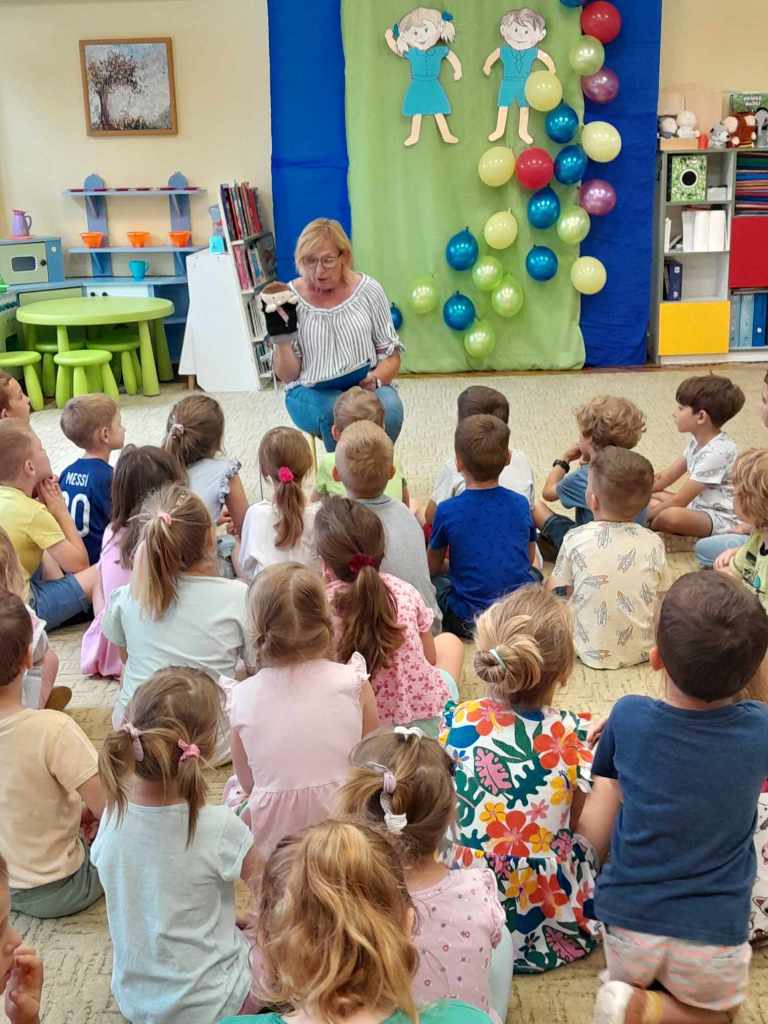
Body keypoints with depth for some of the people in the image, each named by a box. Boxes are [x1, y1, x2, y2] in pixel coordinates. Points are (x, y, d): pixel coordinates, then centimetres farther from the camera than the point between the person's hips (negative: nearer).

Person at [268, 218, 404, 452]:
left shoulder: (368, 290, 0)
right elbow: (287, 376, -1)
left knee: (389, 407, -31)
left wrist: (376, 380, -16)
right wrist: (282, 339, -18)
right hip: (310, 393, -1)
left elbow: (391, 354, 5)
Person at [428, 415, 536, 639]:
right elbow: (530, 559, 11)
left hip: (469, 622, -3)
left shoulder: (448, 511, -10)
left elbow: (433, 567, 4)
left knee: (434, 580, 19)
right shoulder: (520, 504, -2)